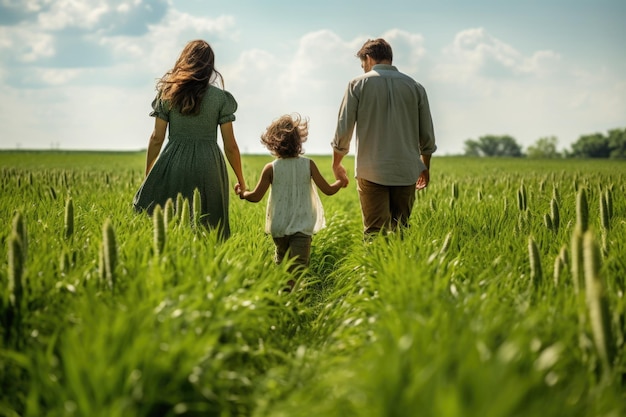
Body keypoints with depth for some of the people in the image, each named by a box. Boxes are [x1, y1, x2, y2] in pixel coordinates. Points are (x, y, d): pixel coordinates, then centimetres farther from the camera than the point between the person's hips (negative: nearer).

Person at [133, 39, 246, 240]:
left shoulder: (167, 92, 3)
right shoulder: (220, 97, 0)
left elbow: (156, 138, 3)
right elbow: (230, 146, 1)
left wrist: (147, 177, 13)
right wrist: (241, 180, 13)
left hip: (173, 166, 0)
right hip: (208, 168, 0)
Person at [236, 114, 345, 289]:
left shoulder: (271, 168, -6)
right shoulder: (308, 165, -4)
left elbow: (256, 196, 0)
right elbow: (328, 190, 1)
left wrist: (242, 193, 21)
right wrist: (341, 182, 23)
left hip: (279, 227, 1)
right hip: (302, 226, -1)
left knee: (281, 259, 24)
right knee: (298, 264, -7)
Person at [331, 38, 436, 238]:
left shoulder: (358, 84, 0)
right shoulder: (415, 86, 7)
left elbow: (343, 129, -1)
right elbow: (427, 134, 10)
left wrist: (336, 163, 14)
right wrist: (425, 167, 25)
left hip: (372, 172, -2)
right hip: (406, 172, 3)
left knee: (375, 233, 0)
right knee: (400, 230, 13)